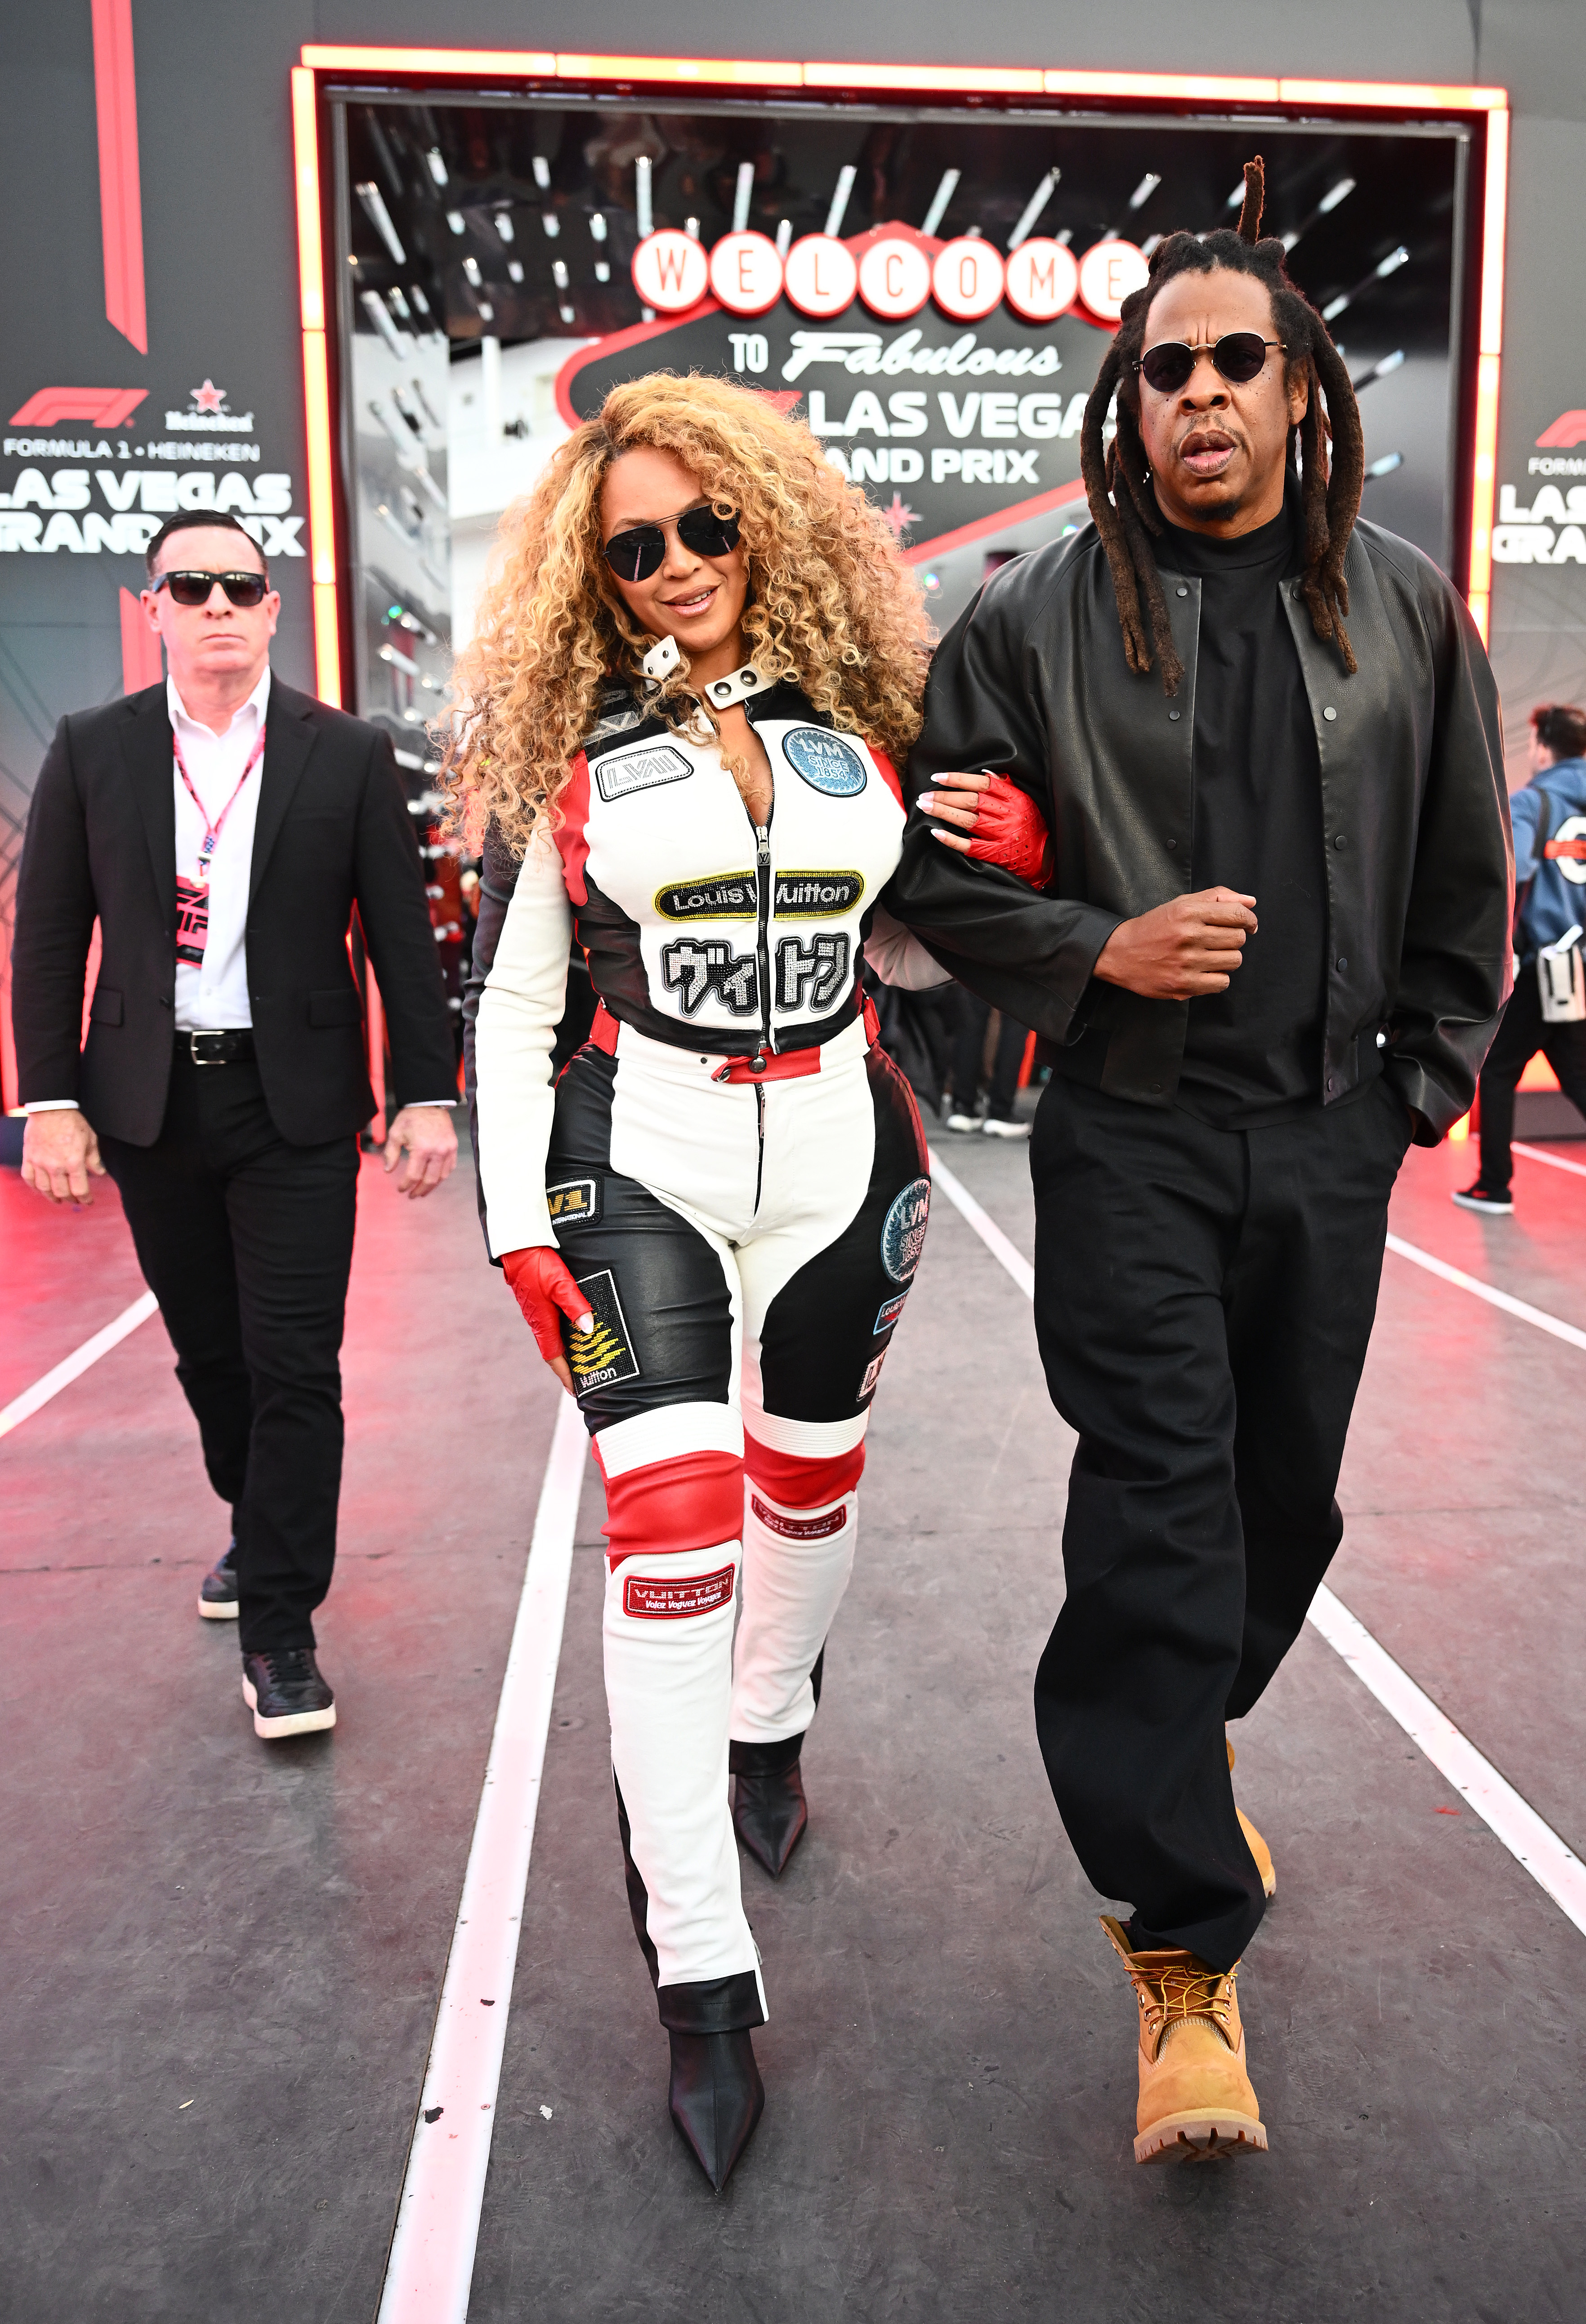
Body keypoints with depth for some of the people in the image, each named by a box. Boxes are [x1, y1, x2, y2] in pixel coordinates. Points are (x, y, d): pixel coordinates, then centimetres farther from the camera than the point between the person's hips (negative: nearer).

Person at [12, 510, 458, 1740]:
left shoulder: (350, 754, 0)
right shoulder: (93, 750, 5)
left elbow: (403, 935, 0)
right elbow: (49, 937, 5)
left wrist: (427, 1095, -5)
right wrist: (51, 1101, -2)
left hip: (295, 1099, -2)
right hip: (149, 1100, 3)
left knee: (295, 1365, -3)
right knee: (209, 1355, 15)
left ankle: (280, 1628, 7)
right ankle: (259, 1528, 40)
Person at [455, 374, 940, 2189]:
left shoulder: (858, 716, 6)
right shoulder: (571, 748, 1)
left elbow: (912, 949, 13)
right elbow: (510, 1005, 2)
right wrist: (518, 1221, -6)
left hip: (838, 1148, 3)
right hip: (639, 1153, -2)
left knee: (811, 1480, 17)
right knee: (669, 1529, -12)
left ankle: (770, 1731, 47)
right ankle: (704, 1982, -2)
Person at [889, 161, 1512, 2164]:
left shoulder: (1404, 606, 8)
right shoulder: (1036, 616, -1)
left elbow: (1465, 878, 13)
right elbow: (924, 862, 1)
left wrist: (1425, 1085, 8)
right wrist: (1100, 951, -13)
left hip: (1328, 1134, 4)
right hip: (1133, 1133, -4)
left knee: (1288, 1492, 14)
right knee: (1163, 1510, -8)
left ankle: (1171, 1747, 42)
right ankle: (1187, 1953, 3)